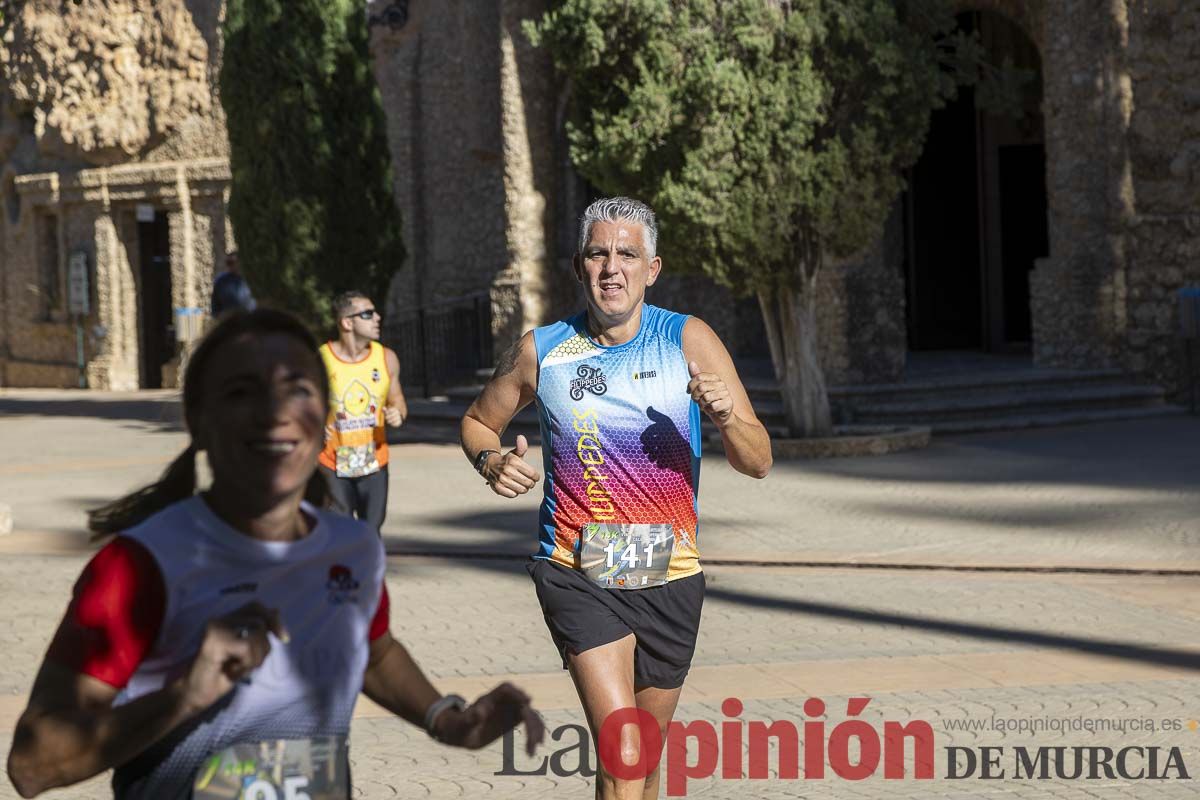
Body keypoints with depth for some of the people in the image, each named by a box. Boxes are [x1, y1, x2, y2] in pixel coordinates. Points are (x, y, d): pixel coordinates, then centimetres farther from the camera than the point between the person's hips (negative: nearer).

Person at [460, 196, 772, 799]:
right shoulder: (540, 352, -1)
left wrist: (727, 418, -25)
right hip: (577, 574, -2)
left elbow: (758, 463, -3)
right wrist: (492, 463, -6)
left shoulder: (689, 341, -2)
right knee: (620, 748, -20)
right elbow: (477, 421, 17)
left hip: (669, 575, 2)